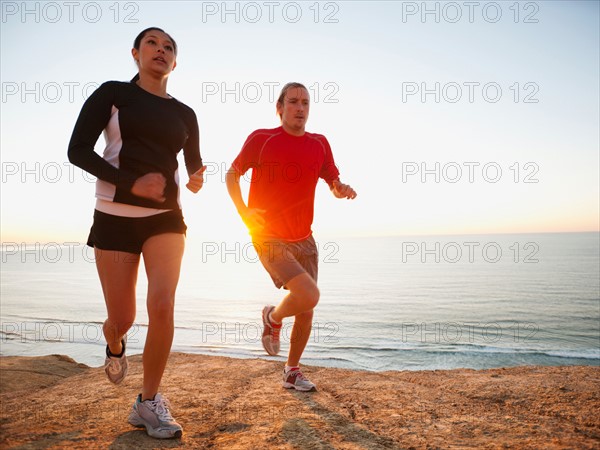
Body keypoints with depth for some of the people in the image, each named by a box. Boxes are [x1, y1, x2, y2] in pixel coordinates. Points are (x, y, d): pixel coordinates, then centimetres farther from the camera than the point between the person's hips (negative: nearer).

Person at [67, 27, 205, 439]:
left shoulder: (184, 114, 11)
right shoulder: (112, 93, 3)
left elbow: (194, 167, 17)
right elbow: (78, 150, -5)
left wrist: (196, 181, -8)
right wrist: (132, 183, -18)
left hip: (166, 218, 2)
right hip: (115, 216, -1)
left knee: (162, 305, -17)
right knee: (122, 319, 2)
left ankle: (149, 402, 2)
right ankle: (115, 344, 42)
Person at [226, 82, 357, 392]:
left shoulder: (319, 144, 7)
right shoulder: (261, 139, -4)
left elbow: (334, 183, 14)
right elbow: (231, 174, 5)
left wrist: (342, 190, -11)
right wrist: (244, 212, -9)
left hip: (304, 239, 5)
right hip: (269, 237, -5)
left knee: (306, 309, 9)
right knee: (309, 295, -22)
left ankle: (292, 371, 31)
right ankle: (273, 317, 13)